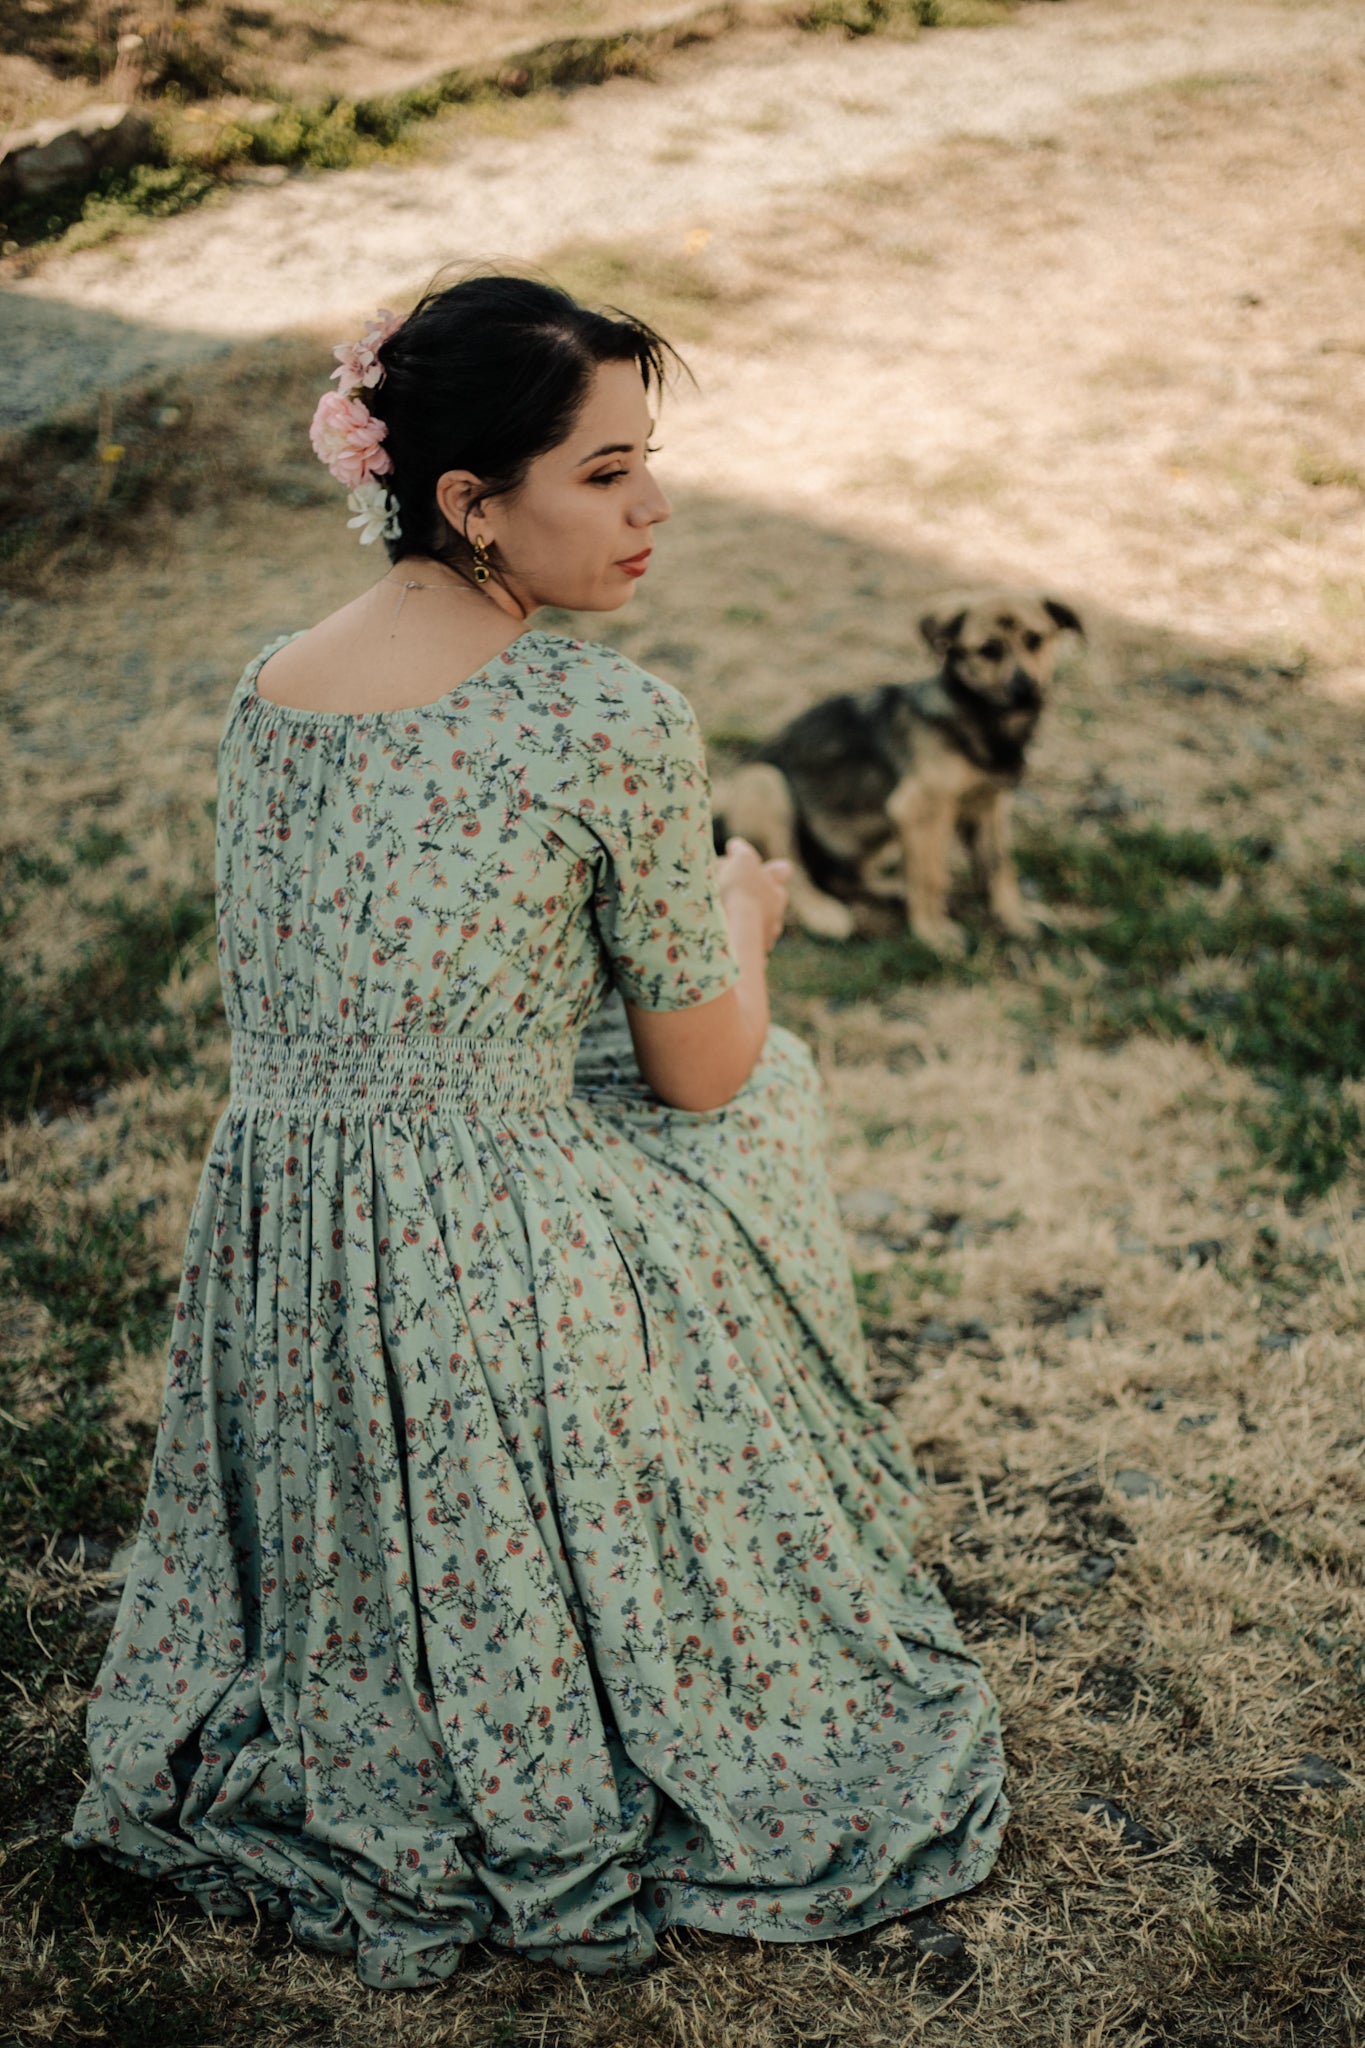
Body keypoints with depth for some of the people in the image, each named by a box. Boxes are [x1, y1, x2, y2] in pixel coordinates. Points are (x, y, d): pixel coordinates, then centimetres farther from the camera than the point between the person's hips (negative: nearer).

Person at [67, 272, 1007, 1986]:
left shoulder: (267, 690, -1)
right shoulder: (615, 727, -23)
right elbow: (702, 1075, -11)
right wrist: (741, 916, 12)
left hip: (276, 1277, 6)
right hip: (512, 1301, -6)